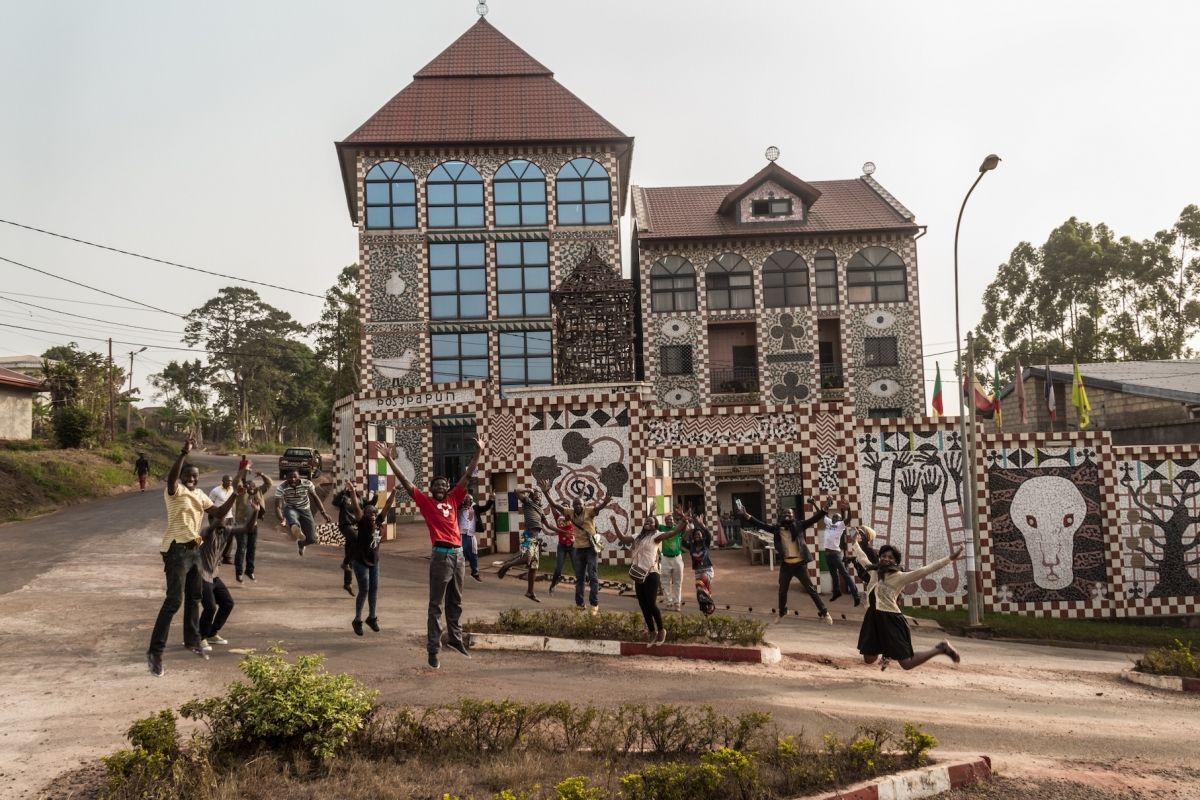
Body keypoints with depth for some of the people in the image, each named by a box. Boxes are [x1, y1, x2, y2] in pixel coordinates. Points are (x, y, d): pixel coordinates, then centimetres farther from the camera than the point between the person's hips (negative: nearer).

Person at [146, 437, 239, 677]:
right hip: (176, 550, -9)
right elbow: (171, 478, -34)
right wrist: (184, 454, -44)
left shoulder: (200, 495, 13)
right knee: (174, 601, -13)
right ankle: (155, 652, -9)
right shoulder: (175, 491, -11)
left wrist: (234, 495, 0)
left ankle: (192, 641, 35)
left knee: (194, 598, 19)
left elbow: (219, 513, 12)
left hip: (194, 549, 9)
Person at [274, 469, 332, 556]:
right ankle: (296, 528, -78)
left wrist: (323, 513, -8)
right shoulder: (281, 488, -21)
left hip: (305, 510, 2)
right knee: (291, 515, -41)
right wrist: (282, 519, -47)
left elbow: (315, 497, -1)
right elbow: (278, 506, -27)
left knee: (311, 539, -8)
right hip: (290, 509, -2)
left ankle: (300, 543, 31)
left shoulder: (307, 484, -16)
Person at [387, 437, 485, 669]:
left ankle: (455, 638, 31)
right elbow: (404, 481, -2)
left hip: (458, 554, 5)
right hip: (441, 555, -5)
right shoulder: (425, 501, 2)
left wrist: (478, 452, 17)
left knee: (455, 602, 17)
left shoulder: (453, 499, 13)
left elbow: (467, 476, 16)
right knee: (436, 605, 0)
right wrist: (389, 460, -6)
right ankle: (433, 649, 3)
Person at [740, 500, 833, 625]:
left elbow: (815, 518, -9)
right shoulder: (777, 529, 2)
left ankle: (824, 613, 15)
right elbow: (761, 525, 3)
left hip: (799, 564, -3)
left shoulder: (799, 526, -5)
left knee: (811, 589, 3)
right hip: (785, 564, 3)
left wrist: (816, 505, -24)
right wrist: (747, 517, -6)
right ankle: (782, 612, 40)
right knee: (782, 591, 18)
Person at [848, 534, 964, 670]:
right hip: (873, 617, 6)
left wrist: (949, 559, -20)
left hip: (890, 619, -6)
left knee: (907, 664, -4)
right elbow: (862, 557, 28)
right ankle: (887, 653, 47)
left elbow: (924, 571, -14)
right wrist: (855, 543, 43)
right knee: (869, 659, 13)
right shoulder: (874, 571, 9)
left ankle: (940, 648, 16)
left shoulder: (900, 577, -8)